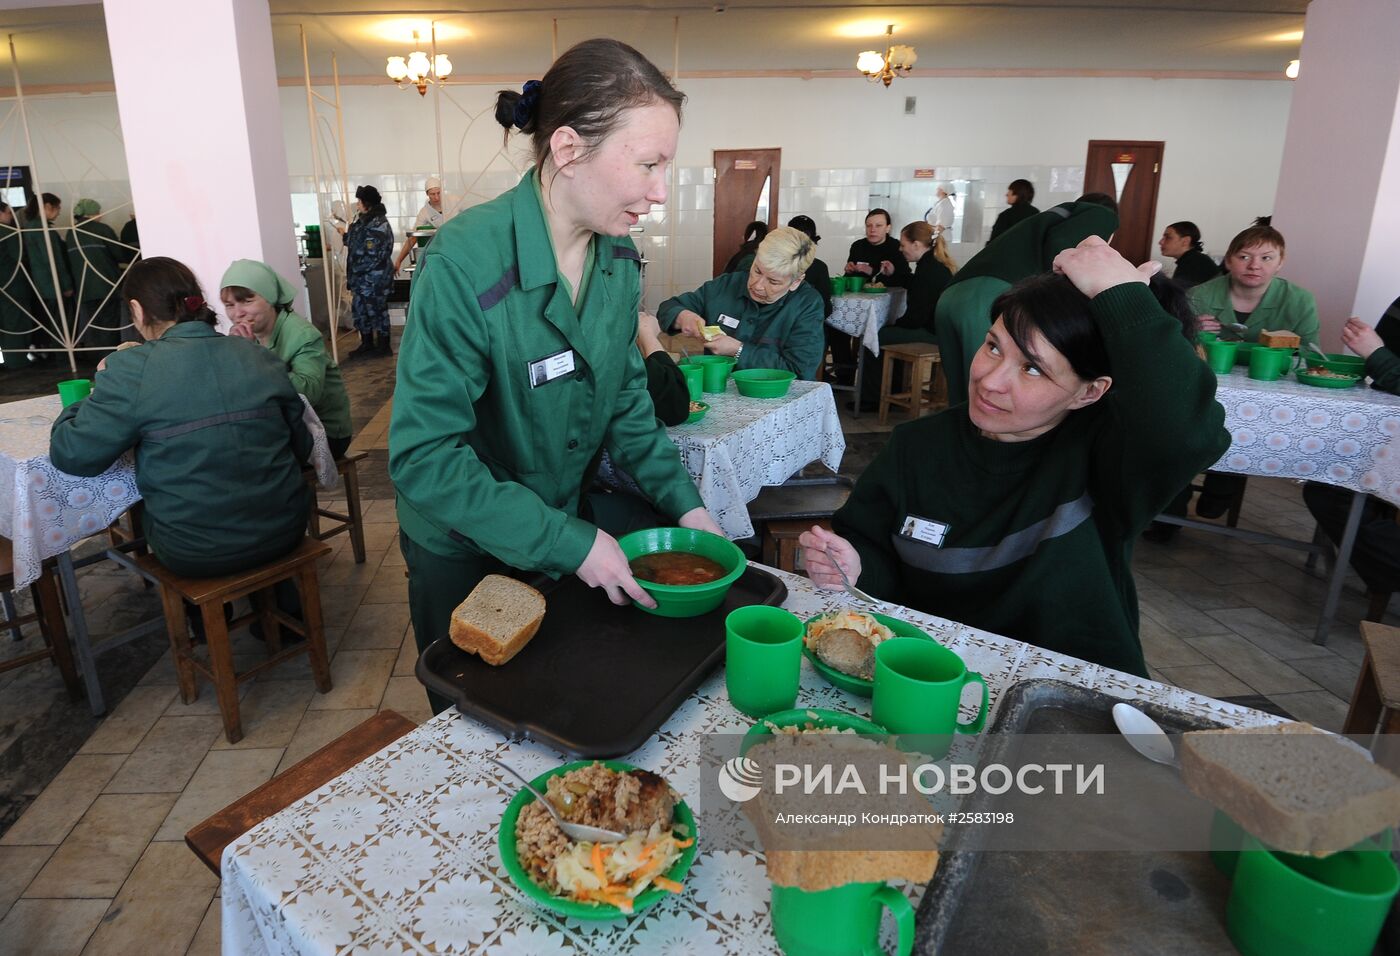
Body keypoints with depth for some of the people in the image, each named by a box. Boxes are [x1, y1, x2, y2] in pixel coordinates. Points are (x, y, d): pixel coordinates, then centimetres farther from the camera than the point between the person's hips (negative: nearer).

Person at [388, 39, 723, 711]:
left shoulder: (616, 254, -9)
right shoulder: (465, 264, -30)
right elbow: (424, 458, -29)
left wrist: (683, 502, -8)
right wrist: (570, 543, -28)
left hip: (570, 525, 5)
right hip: (465, 554, -5)